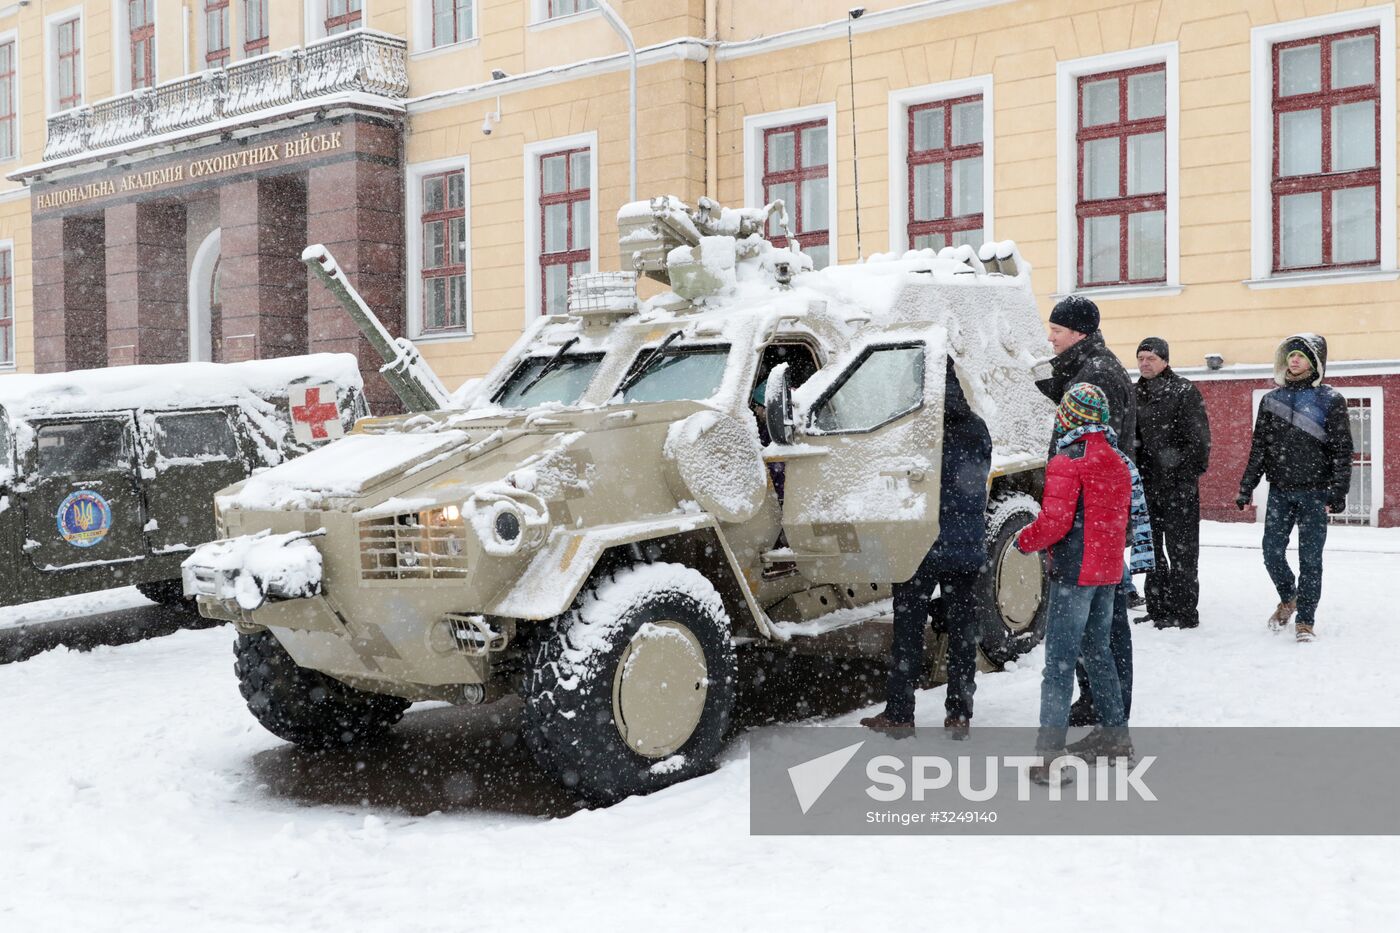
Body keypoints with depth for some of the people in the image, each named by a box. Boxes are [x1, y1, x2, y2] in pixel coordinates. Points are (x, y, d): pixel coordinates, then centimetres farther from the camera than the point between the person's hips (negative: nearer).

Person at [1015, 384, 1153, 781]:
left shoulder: (1067, 462, -15)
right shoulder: (1119, 462, 10)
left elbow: (1054, 522, -19)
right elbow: (1133, 516, 16)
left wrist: (1024, 540, -2)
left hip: (1074, 572, -8)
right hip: (1109, 571, 8)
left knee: (1059, 659, -7)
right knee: (1097, 650, 20)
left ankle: (1051, 752, -10)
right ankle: (1114, 733, 28)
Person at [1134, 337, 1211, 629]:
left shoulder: (1185, 391, -6)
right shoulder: (1136, 394, 13)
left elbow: (1198, 439, -10)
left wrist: (1188, 476, -15)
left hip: (1177, 486, -7)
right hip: (1146, 484, 7)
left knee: (1181, 550, -1)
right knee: (1150, 549, 12)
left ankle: (1184, 613, 4)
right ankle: (1158, 610, 21)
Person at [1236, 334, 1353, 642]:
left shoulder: (1330, 400, -1)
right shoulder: (1272, 399, 9)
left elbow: (1342, 450, -3)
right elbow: (1259, 447, 11)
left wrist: (1337, 492, -11)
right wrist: (1246, 487, 7)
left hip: (1314, 492, -3)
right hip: (1279, 491, 3)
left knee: (1310, 558, -1)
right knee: (1272, 553, 4)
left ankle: (1305, 619, 9)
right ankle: (1288, 598, 30)